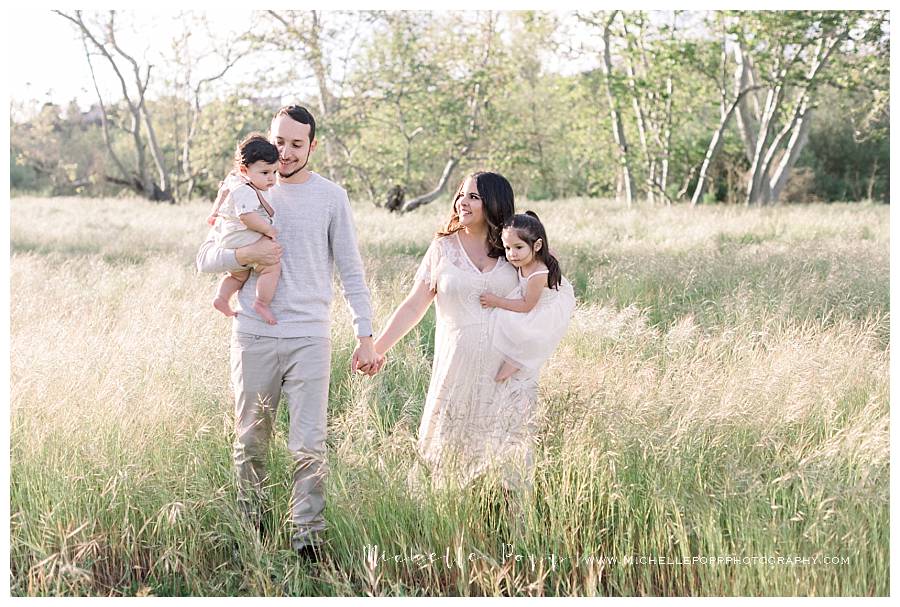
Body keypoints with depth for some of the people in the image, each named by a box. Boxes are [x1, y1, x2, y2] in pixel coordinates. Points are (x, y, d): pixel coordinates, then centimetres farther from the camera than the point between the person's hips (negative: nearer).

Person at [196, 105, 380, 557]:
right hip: (253, 337, 2)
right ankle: (248, 525, 23)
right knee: (250, 442, 10)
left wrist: (365, 336, -2)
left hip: (309, 338, -2)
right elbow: (205, 259, 5)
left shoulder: (331, 197, 4)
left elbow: (351, 271, 5)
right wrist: (246, 254, -15)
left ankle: (307, 537, 2)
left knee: (309, 446, -5)